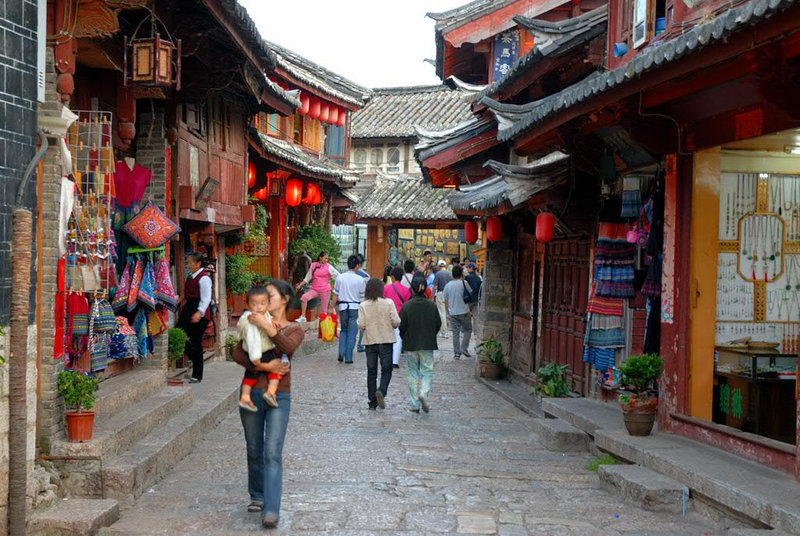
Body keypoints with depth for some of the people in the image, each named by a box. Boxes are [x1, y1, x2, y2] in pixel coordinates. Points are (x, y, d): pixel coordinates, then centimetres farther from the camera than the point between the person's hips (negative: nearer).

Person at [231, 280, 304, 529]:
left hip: (279, 396, -3)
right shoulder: (254, 324, 10)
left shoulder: (294, 329, 6)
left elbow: (288, 347, -17)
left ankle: (271, 511, -15)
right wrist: (262, 366, -17)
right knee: (254, 450, 11)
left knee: (272, 454, -10)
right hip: (252, 392, 3)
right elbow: (238, 353, -4)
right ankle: (257, 496, 30)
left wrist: (268, 327, -25)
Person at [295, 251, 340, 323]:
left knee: (323, 309, 1)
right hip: (314, 289, 2)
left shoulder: (328, 266, -2)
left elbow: (338, 275, 1)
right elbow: (307, 278, 11)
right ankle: (303, 317, -17)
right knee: (304, 297, -23)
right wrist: (300, 285, 6)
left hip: (325, 290, -2)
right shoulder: (313, 265, 4)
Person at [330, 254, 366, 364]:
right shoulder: (360, 280, -7)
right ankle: (348, 357, 5)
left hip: (342, 306, 2)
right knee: (352, 332, 5)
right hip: (355, 307, -2)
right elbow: (363, 297, -4)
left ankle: (341, 352, 4)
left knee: (343, 330, 20)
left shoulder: (340, 277, 0)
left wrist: (331, 307, 10)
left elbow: (335, 294, 3)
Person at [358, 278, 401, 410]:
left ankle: (372, 402, 10)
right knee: (386, 370, 6)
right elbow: (396, 322, -10)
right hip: (386, 340, -1)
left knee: (371, 372, 9)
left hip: (370, 341, 1)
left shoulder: (363, 305, -4)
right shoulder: (388, 303, -6)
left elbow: (361, 325, -8)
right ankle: (382, 391, -20)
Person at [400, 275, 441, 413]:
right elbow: (438, 324, 1)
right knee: (427, 371, 9)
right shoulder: (431, 305, -3)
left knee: (412, 373, 8)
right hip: (427, 345, 1)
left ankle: (415, 404, 9)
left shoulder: (407, 306, -9)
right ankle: (424, 393, -18)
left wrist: (405, 339, 10)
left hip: (410, 345, -1)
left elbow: (402, 325, -7)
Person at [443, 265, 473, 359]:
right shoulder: (464, 283, -8)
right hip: (464, 312, -3)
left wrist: (448, 313, 15)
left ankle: (457, 352, 9)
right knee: (468, 330, 12)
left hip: (452, 313, 3)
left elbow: (446, 301, 7)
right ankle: (464, 348, -2)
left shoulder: (448, 285, 3)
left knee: (455, 333, 8)